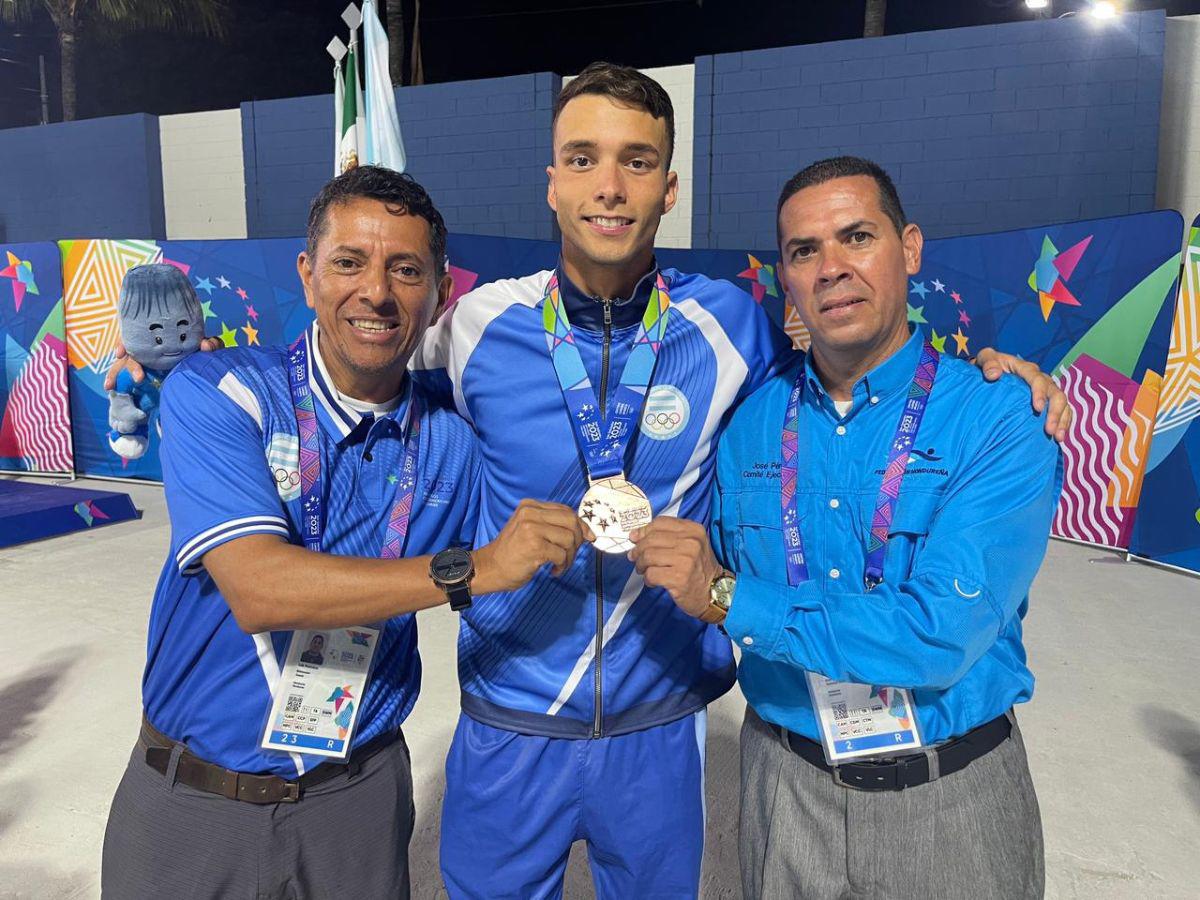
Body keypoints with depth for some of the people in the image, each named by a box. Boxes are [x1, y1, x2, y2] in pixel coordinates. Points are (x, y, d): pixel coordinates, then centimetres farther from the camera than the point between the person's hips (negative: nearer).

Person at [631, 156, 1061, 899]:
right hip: (785, 783, 3)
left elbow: (940, 637, -26)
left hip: (950, 799, -2)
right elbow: (723, 578, 5)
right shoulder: (748, 417, -4)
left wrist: (727, 598, -24)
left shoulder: (1000, 418, -16)